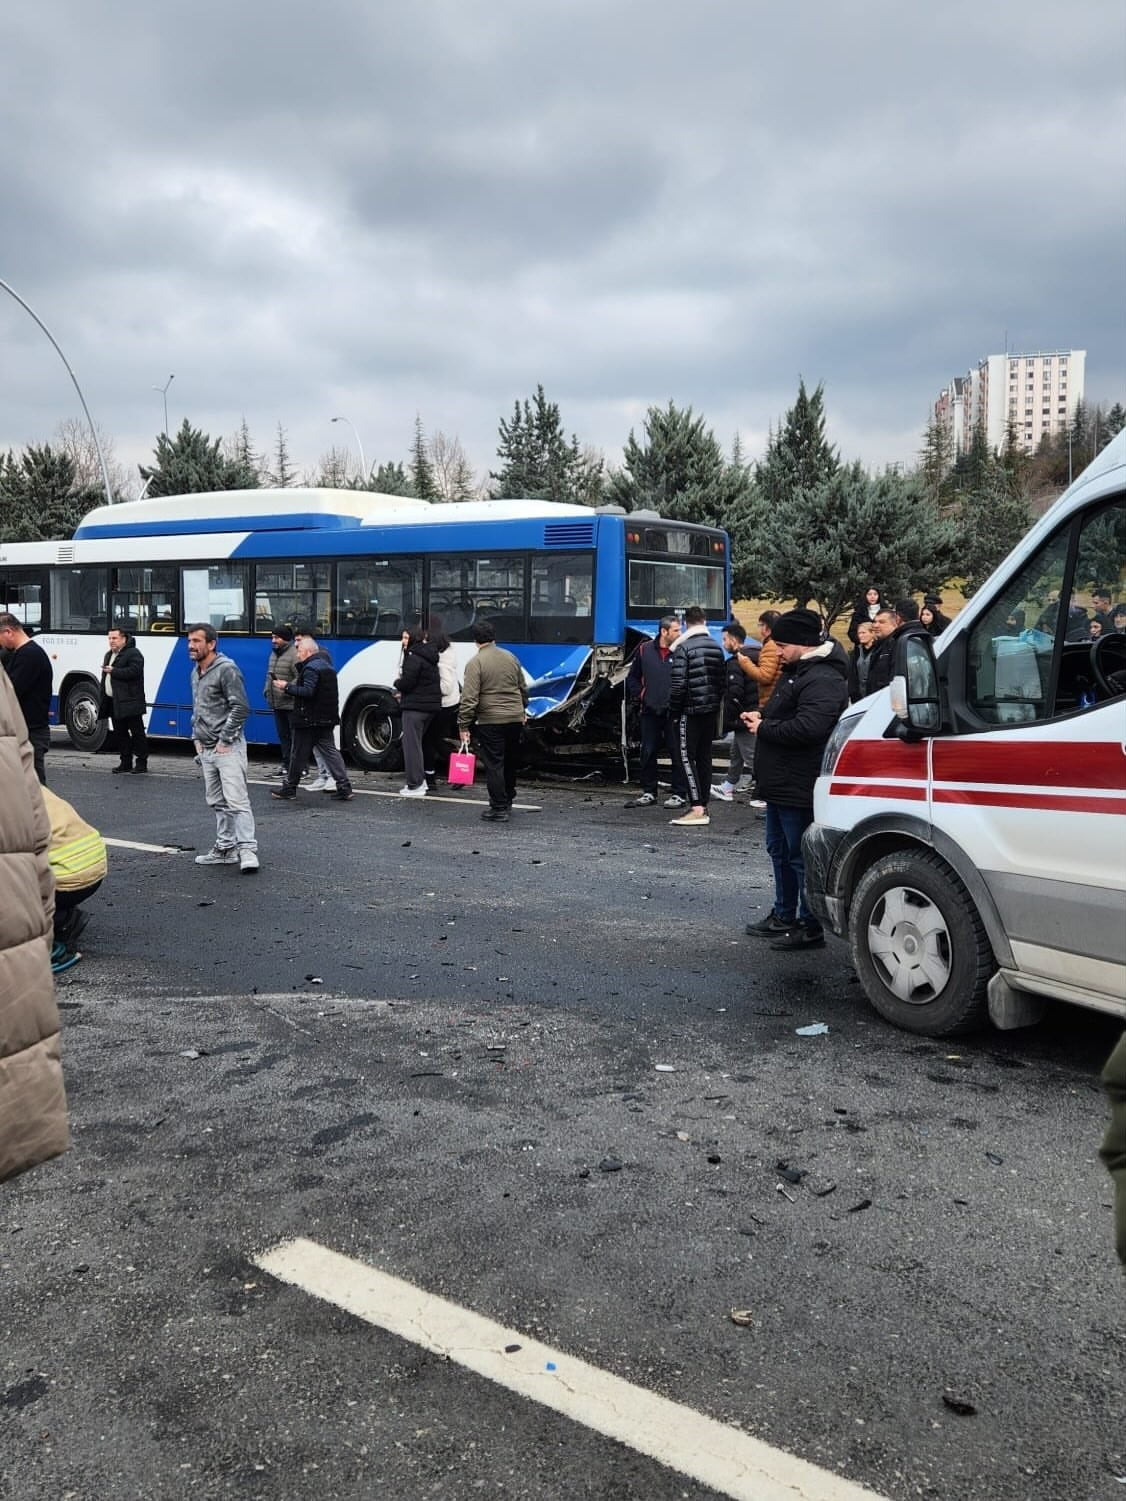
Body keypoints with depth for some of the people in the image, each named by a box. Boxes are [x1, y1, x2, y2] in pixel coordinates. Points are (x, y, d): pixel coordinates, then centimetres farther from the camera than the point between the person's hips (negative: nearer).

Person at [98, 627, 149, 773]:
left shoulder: (133, 654, -7)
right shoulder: (108, 655, 21)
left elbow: (134, 671, -24)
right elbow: (105, 679, 25)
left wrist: (114, 671, -18)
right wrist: (103, 700, 19)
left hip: (129, 702, -9)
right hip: (113, 702, 9)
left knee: (137, 732, -3)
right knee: (119, 733, 10)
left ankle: (141, 762, 1)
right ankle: (125, 761, 17)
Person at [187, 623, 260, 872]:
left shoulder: (226, 669, -12)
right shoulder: (196, 673, 15)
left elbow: (241, 708, -18)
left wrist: (225, 741, -16)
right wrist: (197, 738, 14)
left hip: (227, 748, -9)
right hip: (207, 749, 9)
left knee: (236, 800, -13)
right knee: (217, 802, 14)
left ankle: (247, 850, -13)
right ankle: (225, 848, 22)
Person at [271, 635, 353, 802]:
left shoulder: (311, 668, -15)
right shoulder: (327, 665, 17)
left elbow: (308, 692, -23)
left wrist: (287, 687, -17)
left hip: (309, 720, -9)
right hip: (327, 719, 9)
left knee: (299, 754, 1)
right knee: (329, 750, 8)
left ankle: (289, 789, 10)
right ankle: (344, 788, 1)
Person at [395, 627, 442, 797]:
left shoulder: (414, 657, -14)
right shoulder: (430, 657, 16)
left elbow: (407, 682, -19)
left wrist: (397, 683, 3)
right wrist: (403, 692, 14)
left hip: (415, 707, -9)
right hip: (432, 706, 9)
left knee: (411, 744, -4)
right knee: (417, 743, 19)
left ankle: (415, 785, -4)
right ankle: (420, 780, 23)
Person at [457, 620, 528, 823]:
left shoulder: (476, 662, -11)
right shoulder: (510, 657, 8)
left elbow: (469, 698, -16)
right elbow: (523, 688, 18)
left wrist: (463, 725, -11)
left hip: (490, 722, -6)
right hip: (515, 719, 6)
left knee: (494, 765, -1)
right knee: (510, 762, 19)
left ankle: (499, 809, -1)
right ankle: (508, 800, 33)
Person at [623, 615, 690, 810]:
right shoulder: (645, 650, 6)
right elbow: (632, 677, 16)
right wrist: (639, 695, 5)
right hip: (650, 711, 4)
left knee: (677, 753, 0)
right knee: (648, 753, 9)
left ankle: (679, 794, 9)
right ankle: (649, 793, 20)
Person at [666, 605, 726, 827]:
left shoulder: (683, 648, -13)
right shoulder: (717, 647, 9)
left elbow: (678, 684, -17)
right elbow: (723, 680, 12)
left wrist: (674, 709, -6)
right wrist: (716, 703, 18)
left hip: (689, 711, -7)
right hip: (711, 710, 7)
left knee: (686, 757, -4)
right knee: (704, 757, 12)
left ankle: (697, 808, -12)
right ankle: (703, 805, 17)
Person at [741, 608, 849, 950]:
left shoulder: (822, 680, -20)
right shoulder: (798, 670, 15)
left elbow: (807, 727, -31)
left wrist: (764, 728, -17)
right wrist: (762, 715, 8)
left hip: (798, 786, -11)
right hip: (780, 782, 11)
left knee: (800, 855, -3)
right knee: (779, 849, 19)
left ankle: (810, 927, 6)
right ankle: (783, 915, 32)